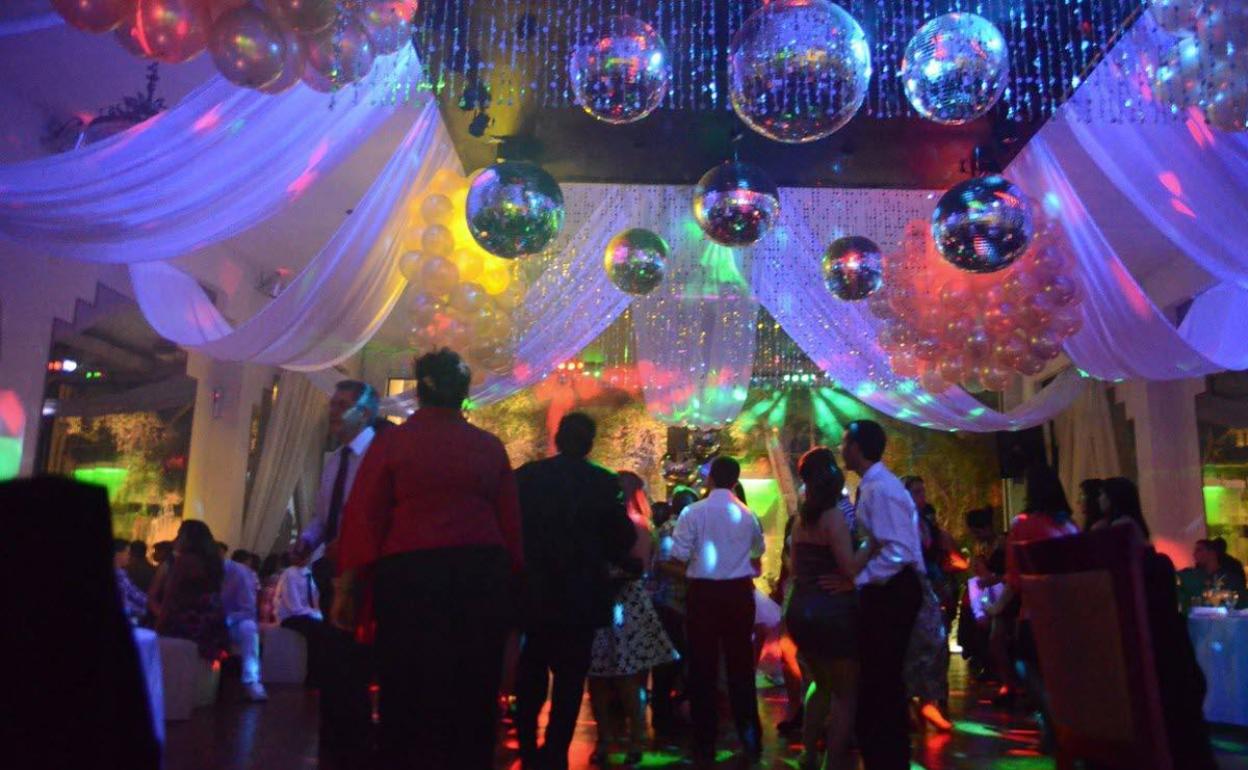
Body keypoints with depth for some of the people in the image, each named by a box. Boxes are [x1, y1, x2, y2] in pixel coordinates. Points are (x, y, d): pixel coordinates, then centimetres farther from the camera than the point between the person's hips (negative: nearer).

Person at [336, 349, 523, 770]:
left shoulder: (392, 441, 1)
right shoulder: (490, 446, 8)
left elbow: (362, 516, -2)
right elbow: (511, 522, 7)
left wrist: (345, 585, 1)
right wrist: (509, 581, 14)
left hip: (411, 575, -2)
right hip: (483, 575, 2)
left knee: (411, 690, 9)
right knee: (474, 692, 13)